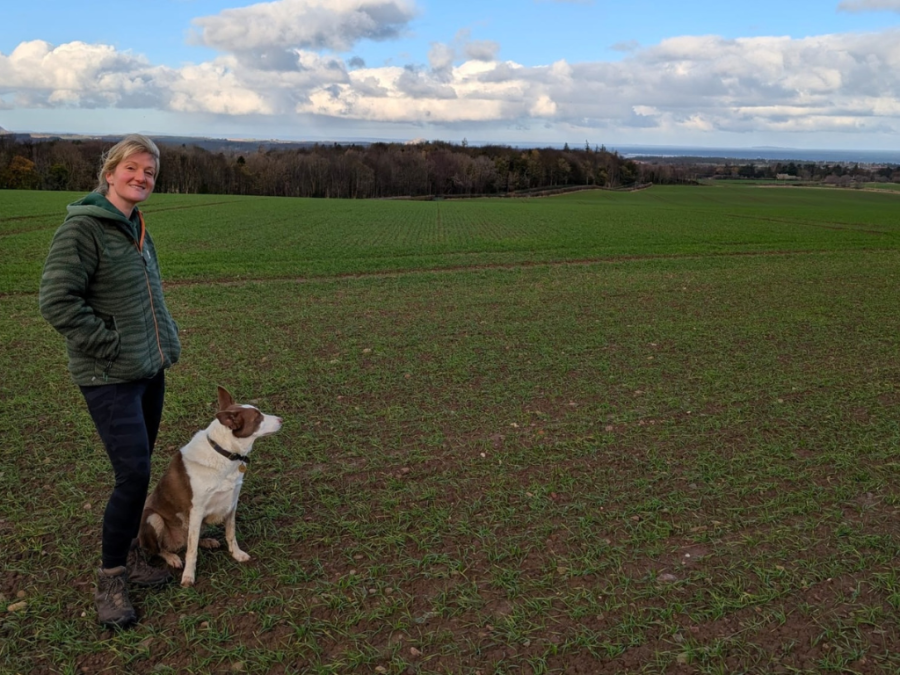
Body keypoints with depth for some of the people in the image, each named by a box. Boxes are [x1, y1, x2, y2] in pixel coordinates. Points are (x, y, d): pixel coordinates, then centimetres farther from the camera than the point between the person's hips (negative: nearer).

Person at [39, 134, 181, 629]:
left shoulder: (136, 228, 11)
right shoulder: (81, 227, -14)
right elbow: (57, 302, -19)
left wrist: (164, 340, 11)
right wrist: (113, 346, -16)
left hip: (150, 370, 8)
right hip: (110, 378, -8)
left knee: (138, 472, 15)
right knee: (133, 475, -9)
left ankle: (128, 555, 31)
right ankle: (110, 580, 9)